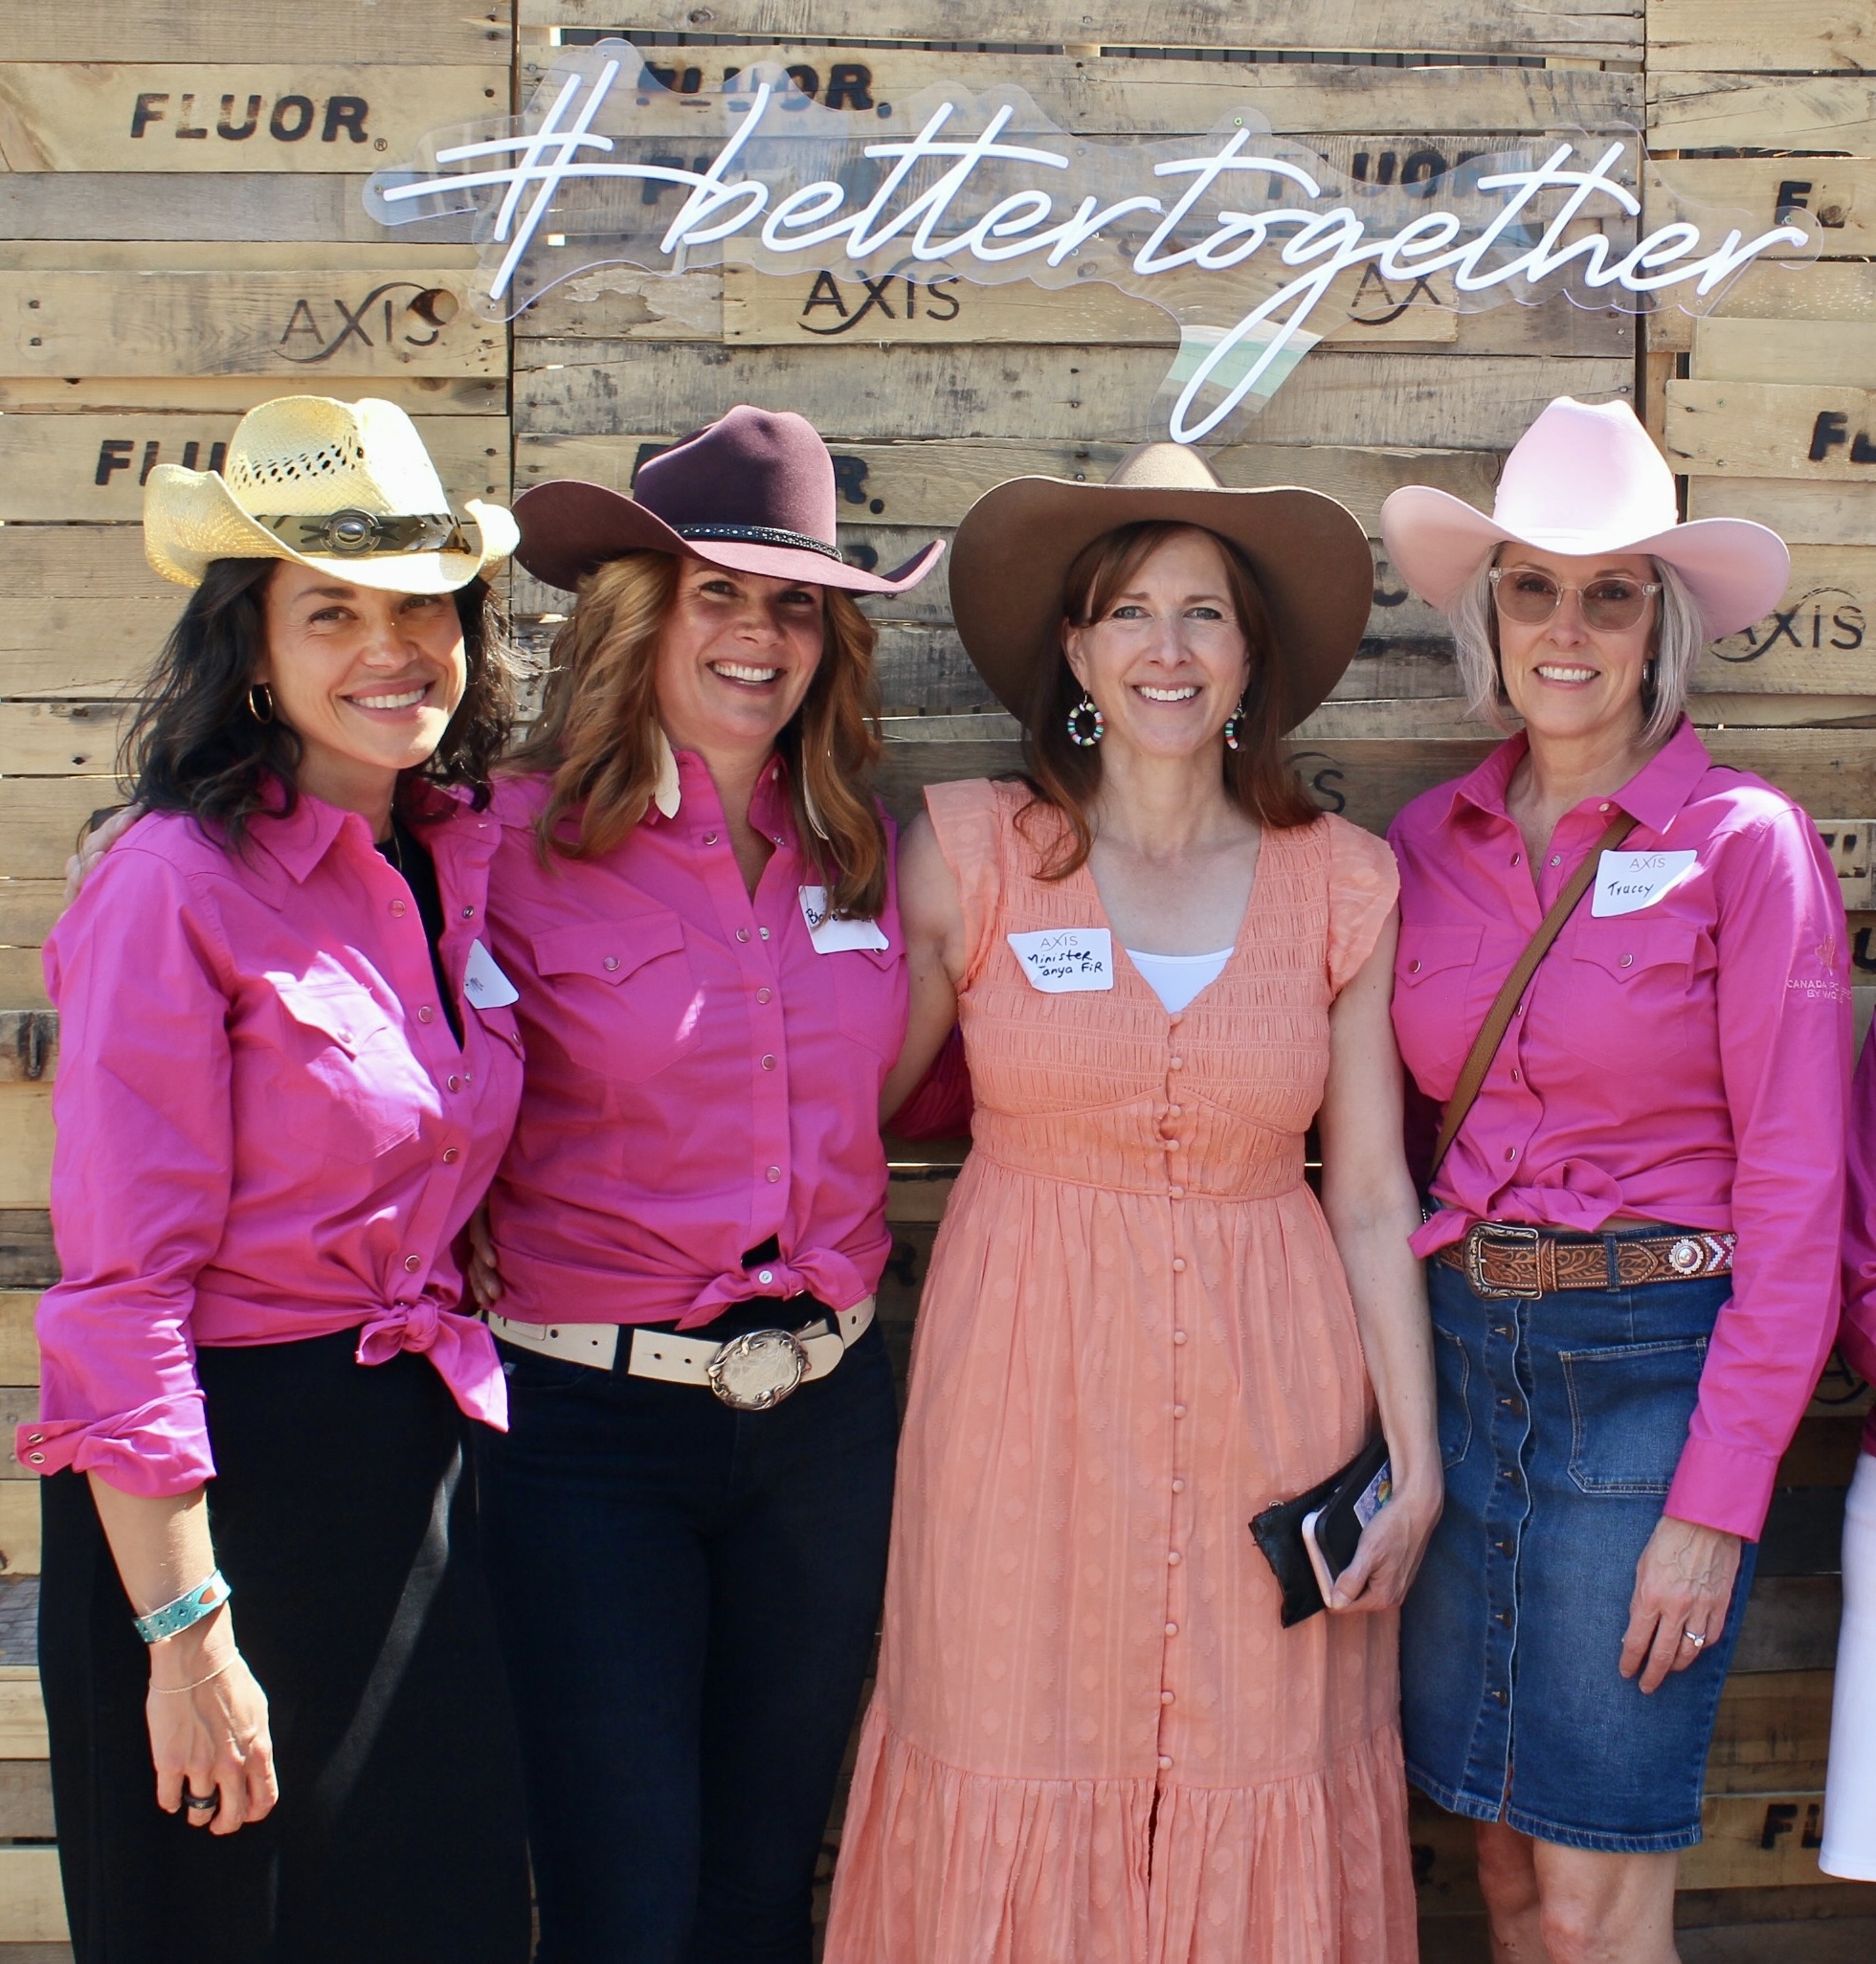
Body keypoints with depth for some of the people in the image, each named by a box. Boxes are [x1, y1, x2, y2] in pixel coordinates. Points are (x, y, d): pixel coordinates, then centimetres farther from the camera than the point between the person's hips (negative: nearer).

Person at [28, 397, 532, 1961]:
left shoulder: (466, 853, 4)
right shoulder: (178, 887, -15)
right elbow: (120, 1291, -17)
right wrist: (184, 1630, -18)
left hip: (424, 1459, 6)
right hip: (228, 1470, -6)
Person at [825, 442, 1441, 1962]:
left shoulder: (1341, 883, 3)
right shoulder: (971, 850, -1)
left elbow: (1372, 1196, 4)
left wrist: (1417, 1461, 3)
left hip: (1266, 1394, 1)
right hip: (1031, 1388, -1)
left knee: (1255, 1808, 6)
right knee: (1022, 1808, 5)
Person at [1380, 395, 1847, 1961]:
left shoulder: (1747, 845, -8)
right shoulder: (1430, 843, 6)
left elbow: (1795, 1196, -9)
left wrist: (1716, 1503, -13)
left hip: (1656, 1364, -4)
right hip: (1459, 1353, 5)